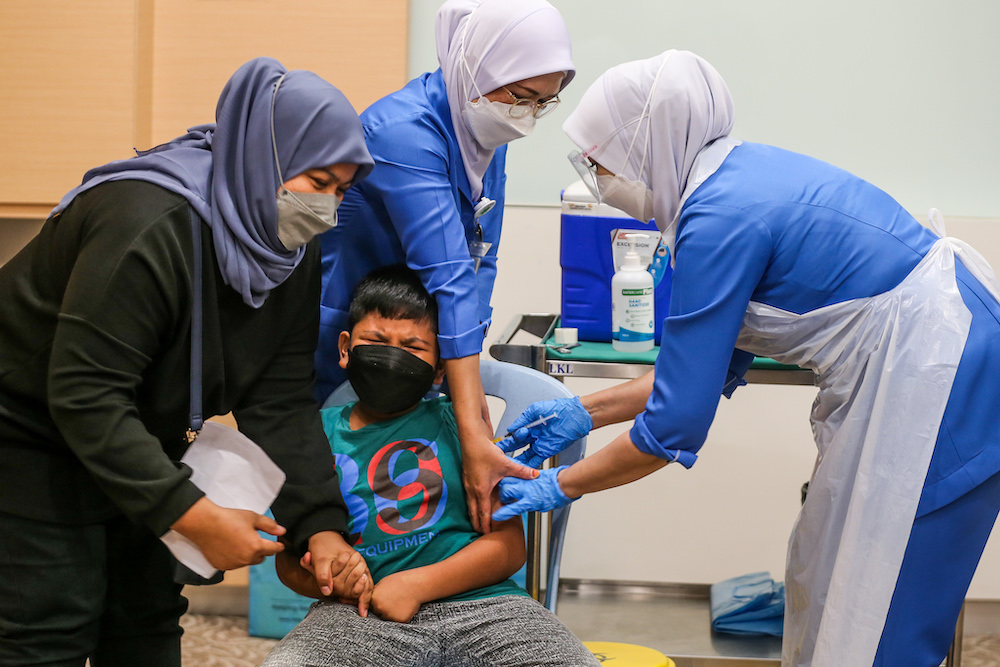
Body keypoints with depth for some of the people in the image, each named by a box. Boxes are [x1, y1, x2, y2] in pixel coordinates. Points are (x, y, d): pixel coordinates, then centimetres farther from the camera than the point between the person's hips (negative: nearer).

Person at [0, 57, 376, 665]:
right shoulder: (148, 225, -32)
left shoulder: (294, 250, -4)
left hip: (137, 440, 9)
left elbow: (279, 400, -6)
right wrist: (195, 516, -36)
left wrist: (321, 525, -18)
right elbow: (83, 394, -34)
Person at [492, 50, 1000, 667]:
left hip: (937, 377, -10)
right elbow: (710, 363, 16)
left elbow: (678, 423, -18)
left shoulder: (720, 220, -22)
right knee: (821, 586, 17)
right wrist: (586, 413, 16)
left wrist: (560, 487, -6)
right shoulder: (738, 175, 8)